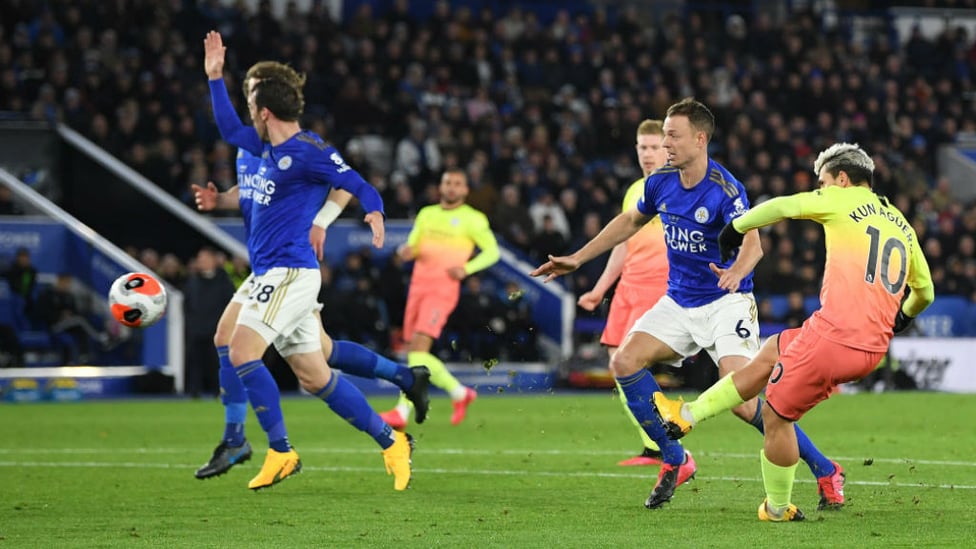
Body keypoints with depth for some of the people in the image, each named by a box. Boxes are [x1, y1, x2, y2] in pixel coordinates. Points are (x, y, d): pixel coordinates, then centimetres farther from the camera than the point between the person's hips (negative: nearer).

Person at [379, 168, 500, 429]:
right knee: (414, 351, 7)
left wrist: (466, 269, -12)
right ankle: (459, 393, 26)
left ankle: (403, 411, -24)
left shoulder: (472, 219, 3)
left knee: (418, 346, -20)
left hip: (443, 288, -7)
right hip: (418, 285, 7)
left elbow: (492, 251, 4)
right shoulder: (426, 214, 18)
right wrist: (406, 251, -7)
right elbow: (412, 246, 18)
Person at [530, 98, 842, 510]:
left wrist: (737, 271, -57)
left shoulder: (725, 190, -20)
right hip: (678, 302, 7)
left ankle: (824, 470, -8)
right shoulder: (660, 183, 0)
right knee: (624, 361, -11)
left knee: (741, 400, -22)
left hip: (726, 302, -7)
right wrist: (577, 259, 20)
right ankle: (674, 461, 3)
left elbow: (753, 243, -34)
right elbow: (630, 222, 19)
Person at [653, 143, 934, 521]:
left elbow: (781, 206, -6)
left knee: (777, 415, 9)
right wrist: (902, 317, 50)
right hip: (873, 351, 7)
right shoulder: (903, 226, 20)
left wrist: (737, 227, 10)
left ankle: (778, 509, 21)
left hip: (832, 334, -7)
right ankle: (688, 414, 29)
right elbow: (924, 291, 29)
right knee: (770, 353, 25)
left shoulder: (844, 199, 2)